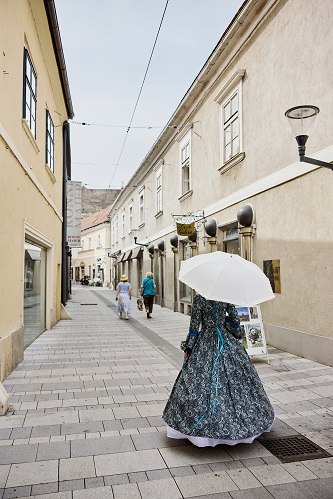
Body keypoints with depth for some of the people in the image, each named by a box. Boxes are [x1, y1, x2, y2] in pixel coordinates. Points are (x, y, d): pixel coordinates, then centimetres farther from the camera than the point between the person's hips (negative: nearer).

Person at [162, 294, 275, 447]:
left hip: (206, 343, -3)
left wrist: (187, 348, 0)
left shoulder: (199, 298, -12)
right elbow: (235, 319, 0)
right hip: (226, 341, 3)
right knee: (232, 379, 14)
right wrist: (236, 338, 17)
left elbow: (194, 325, -9)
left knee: (203, 381, 5)